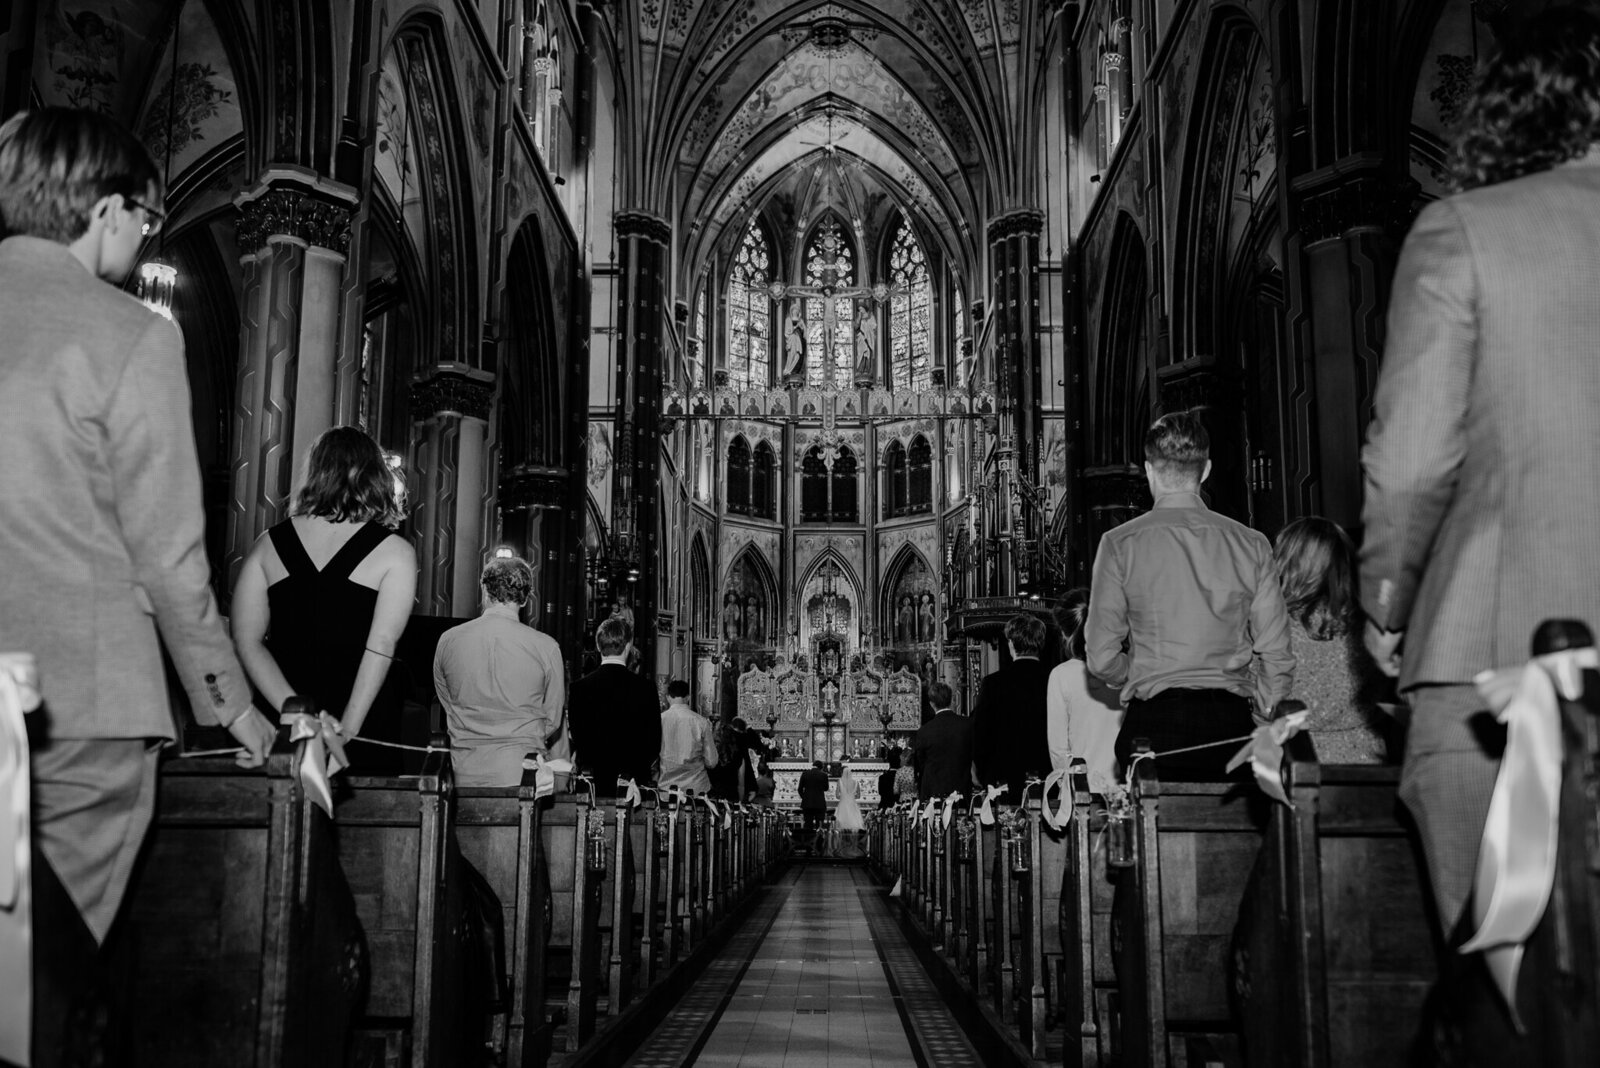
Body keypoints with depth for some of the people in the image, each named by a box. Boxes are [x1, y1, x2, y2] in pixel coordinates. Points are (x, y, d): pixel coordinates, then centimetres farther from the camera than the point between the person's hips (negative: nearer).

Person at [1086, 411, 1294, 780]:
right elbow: (1277, 656, 4)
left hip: (1152, 721, -2)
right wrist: (1261, 724, 16)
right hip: (1231, 719, 2)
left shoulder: (1119, 545, -1)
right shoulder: (1251, 544, 4)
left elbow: (1101, 659, -1)